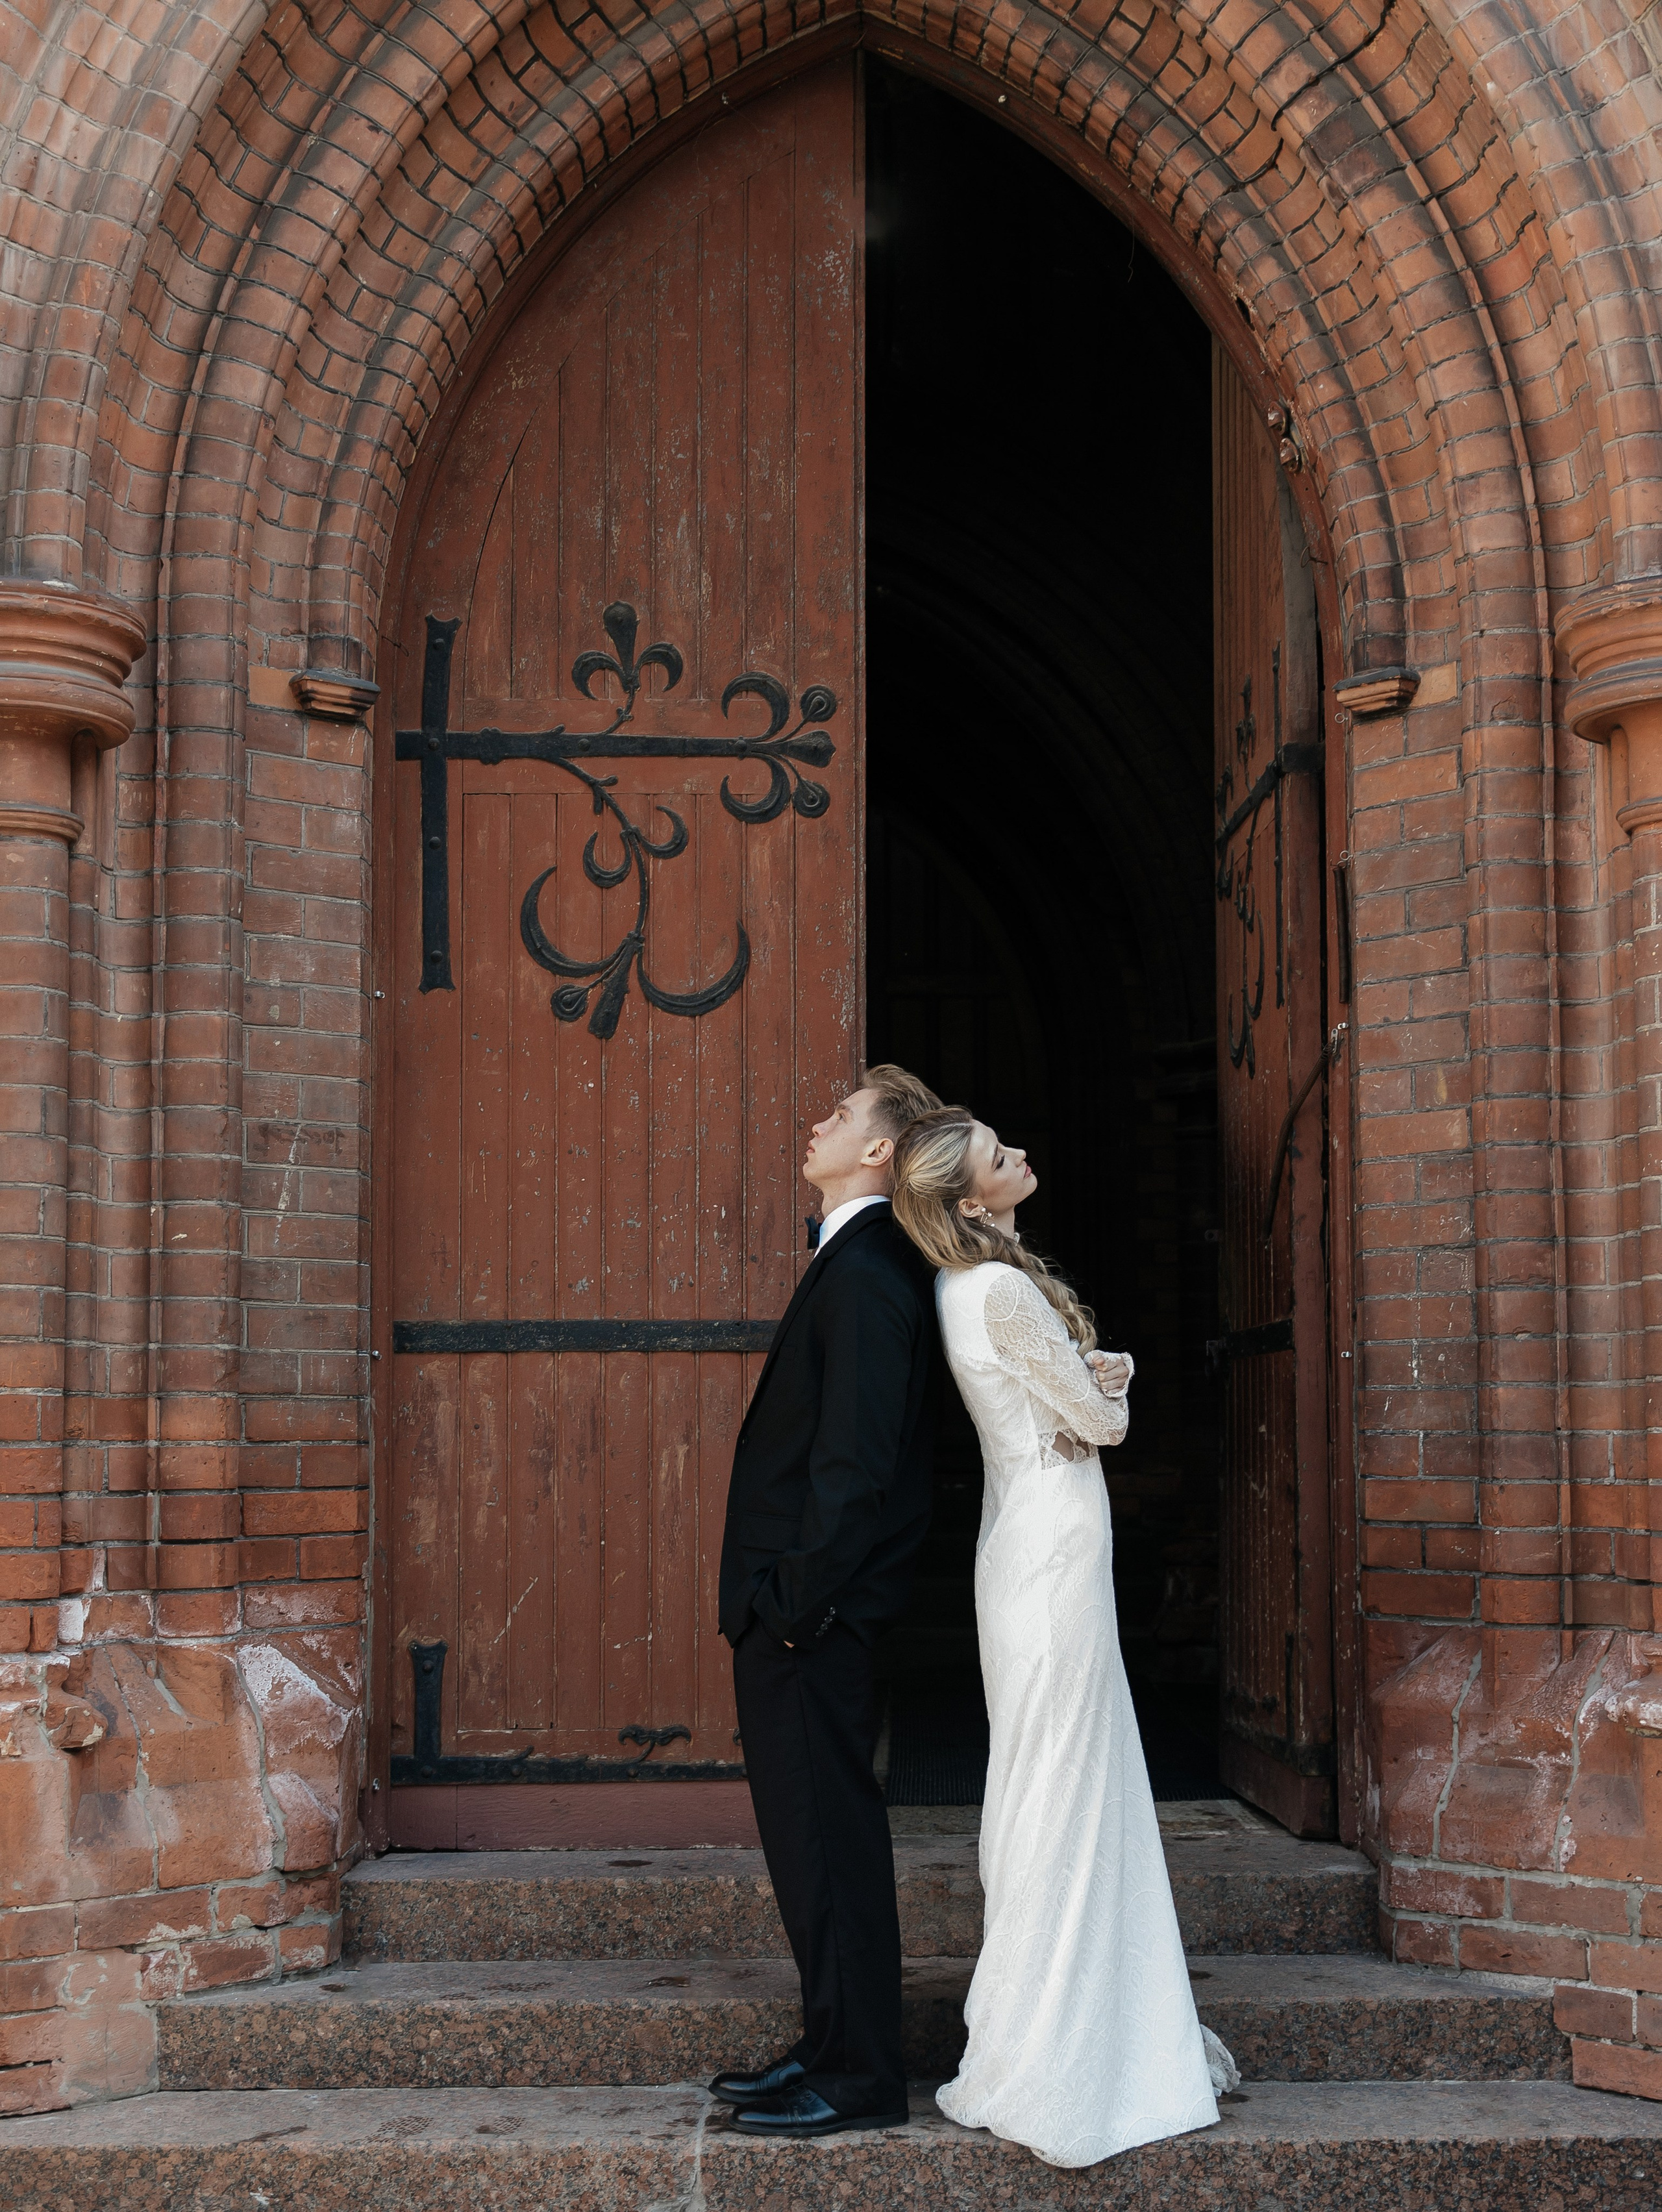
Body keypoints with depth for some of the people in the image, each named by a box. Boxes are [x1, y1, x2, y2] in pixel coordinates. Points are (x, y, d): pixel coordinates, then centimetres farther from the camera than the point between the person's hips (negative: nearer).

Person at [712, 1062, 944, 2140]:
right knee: (816, 1836, 16)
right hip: (797, 1610, 10)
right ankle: (837, 2048, 25)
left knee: (828, 1838, -3)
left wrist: (799, 1602, -19)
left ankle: (860, 2078, 6)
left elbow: (854, 1462, -23)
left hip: (813, 1616, -10)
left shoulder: (867, 1274, -17)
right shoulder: (861, 1263, 15)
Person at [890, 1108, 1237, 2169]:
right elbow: (1099, 1421, -12)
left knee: (1085, 1788, 15)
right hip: (1056, 1548, -10)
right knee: (1063, 1792, -4)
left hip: (1035, 1546, 10)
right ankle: (1037, 2070, 2)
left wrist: (1100, 1371, -6)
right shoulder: (1004, 1290, -18)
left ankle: (1112, 2032, 24)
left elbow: (1085, 1386, 16)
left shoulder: (972, 1286, 11)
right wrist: (1105, 1393, 9)